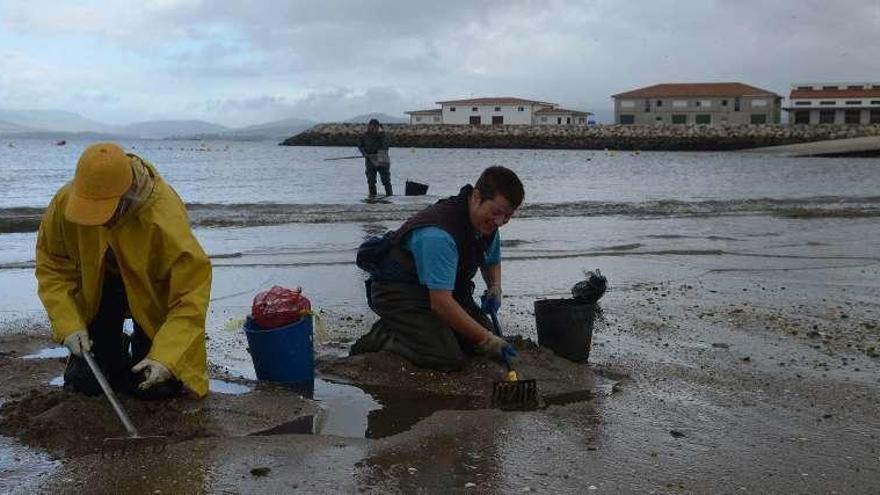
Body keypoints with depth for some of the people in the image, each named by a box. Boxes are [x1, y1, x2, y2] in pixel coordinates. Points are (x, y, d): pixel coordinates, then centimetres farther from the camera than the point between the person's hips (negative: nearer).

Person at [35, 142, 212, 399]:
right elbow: (52, 265, -10)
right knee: (84, 382, 0)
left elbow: (192, 291, -34)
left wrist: (166, 357, -41)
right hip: (96, 288, 3)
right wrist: (68, 325, -21)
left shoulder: (165, 218, -38)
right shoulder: (65, 202, -26)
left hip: (153, 293, -3)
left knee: (156, 387, -6)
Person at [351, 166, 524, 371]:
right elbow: (440, 303, -37)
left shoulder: (487, 223, -4)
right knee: (448, 359, -25)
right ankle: (379, 338, -3)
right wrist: (486, 339, -33)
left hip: (442, 289, 9)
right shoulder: (439, 235, -34)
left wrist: (495, 288, -4)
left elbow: (492, 262, 18)